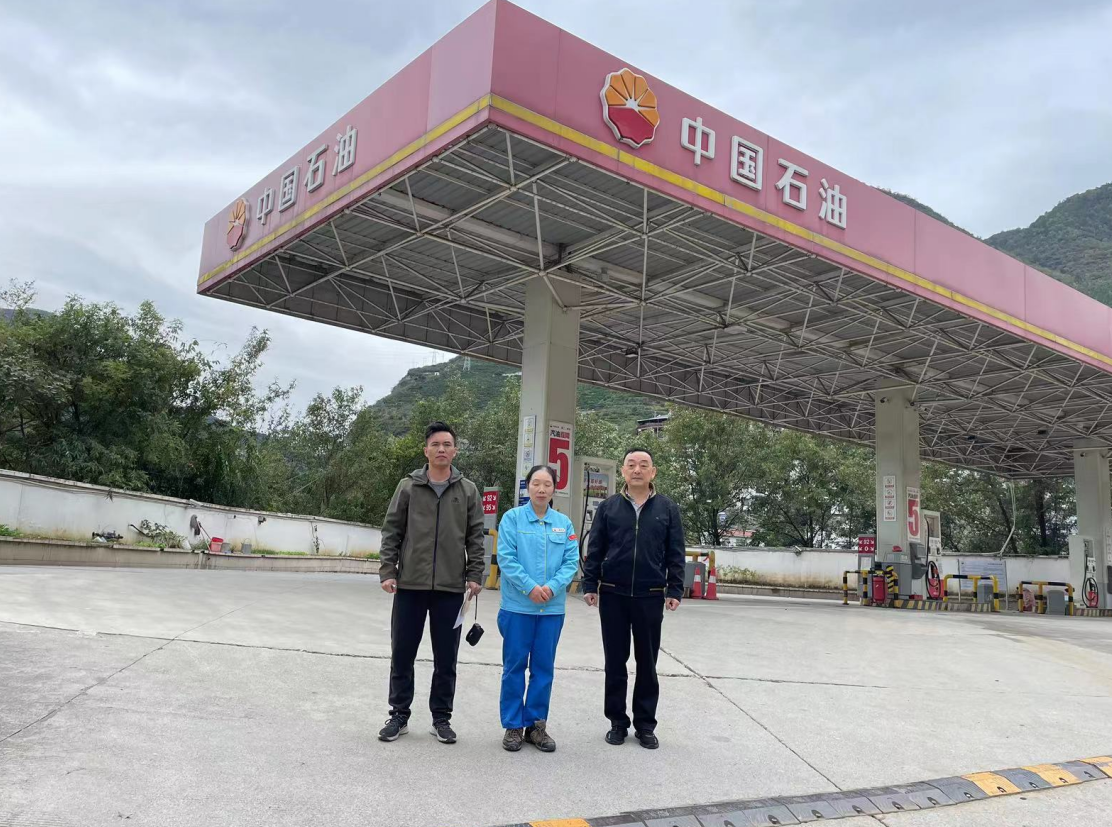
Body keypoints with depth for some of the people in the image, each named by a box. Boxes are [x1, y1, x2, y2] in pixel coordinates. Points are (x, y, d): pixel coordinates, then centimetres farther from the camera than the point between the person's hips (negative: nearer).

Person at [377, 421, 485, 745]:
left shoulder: (468, 491, 4)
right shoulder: (408, 487, 3)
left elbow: (475, 537, 5)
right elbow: (391, 532, 3)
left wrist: (474, 575, -3)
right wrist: (387, 571, -5)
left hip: (450, 588, 0)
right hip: (410, 585, 0)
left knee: (446, 658, 8)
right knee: (402, 654, 8)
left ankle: (441, 718, 21)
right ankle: (399, 715, 22)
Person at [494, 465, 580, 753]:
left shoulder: (564, 523, 6)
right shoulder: (512, 518, -2)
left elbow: (571, 562, 2)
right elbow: (506, 558, -8)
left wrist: (552, 587, -14)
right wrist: (530, 588, -17)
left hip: (552, 608, 3)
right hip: (517, 606, -2)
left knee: (543, 667, 9)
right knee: (514, 666, 5)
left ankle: (537, 724, 21)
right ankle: (513, 726, 16)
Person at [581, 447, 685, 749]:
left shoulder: (667, 509, 3)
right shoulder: (608, 507, 3)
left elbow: (675, 554, 3)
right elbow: (594, 550, 4)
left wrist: (674, 591, -3)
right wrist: (590, 585, -3)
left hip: (650, 597, 0)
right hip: (612, 596, 0)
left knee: (647, 664, 8)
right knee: (615, 662, 8)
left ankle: (645, 724, 19)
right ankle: (618, 722, 20)